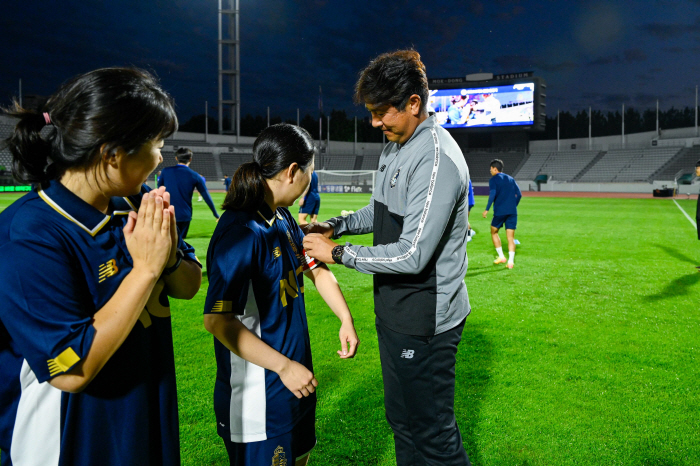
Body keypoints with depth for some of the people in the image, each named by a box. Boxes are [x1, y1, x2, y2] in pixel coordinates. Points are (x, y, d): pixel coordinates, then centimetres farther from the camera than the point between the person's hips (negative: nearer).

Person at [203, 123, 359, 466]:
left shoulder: (283, 219, 3)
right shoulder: (242, 232, -25)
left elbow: (315, 268, 15)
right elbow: (217, 319, -28)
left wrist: (346, 319, 7)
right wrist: (284, 366, -25)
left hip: (295, 378, 9)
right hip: (258, 399, -9)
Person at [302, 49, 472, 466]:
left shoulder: (436, 159, -24)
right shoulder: (395, 148, 8)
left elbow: (412, 255, -28)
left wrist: (338, 254, -17)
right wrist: (335, 226, 4)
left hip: (424, 319, -10)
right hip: (395, 310, 10)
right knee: (401, 417, 25)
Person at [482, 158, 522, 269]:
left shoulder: (493, 179, 0)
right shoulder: (510, 179, 16)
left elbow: (492, 194, -14)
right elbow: (519, 194, 11)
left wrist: (487, 209, -10)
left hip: (500, 211, -4)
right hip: (512, 211, 4)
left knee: (494, 232, 16)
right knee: (510, 237, 3)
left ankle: (501, 256, 12)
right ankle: (510, 261, -5)